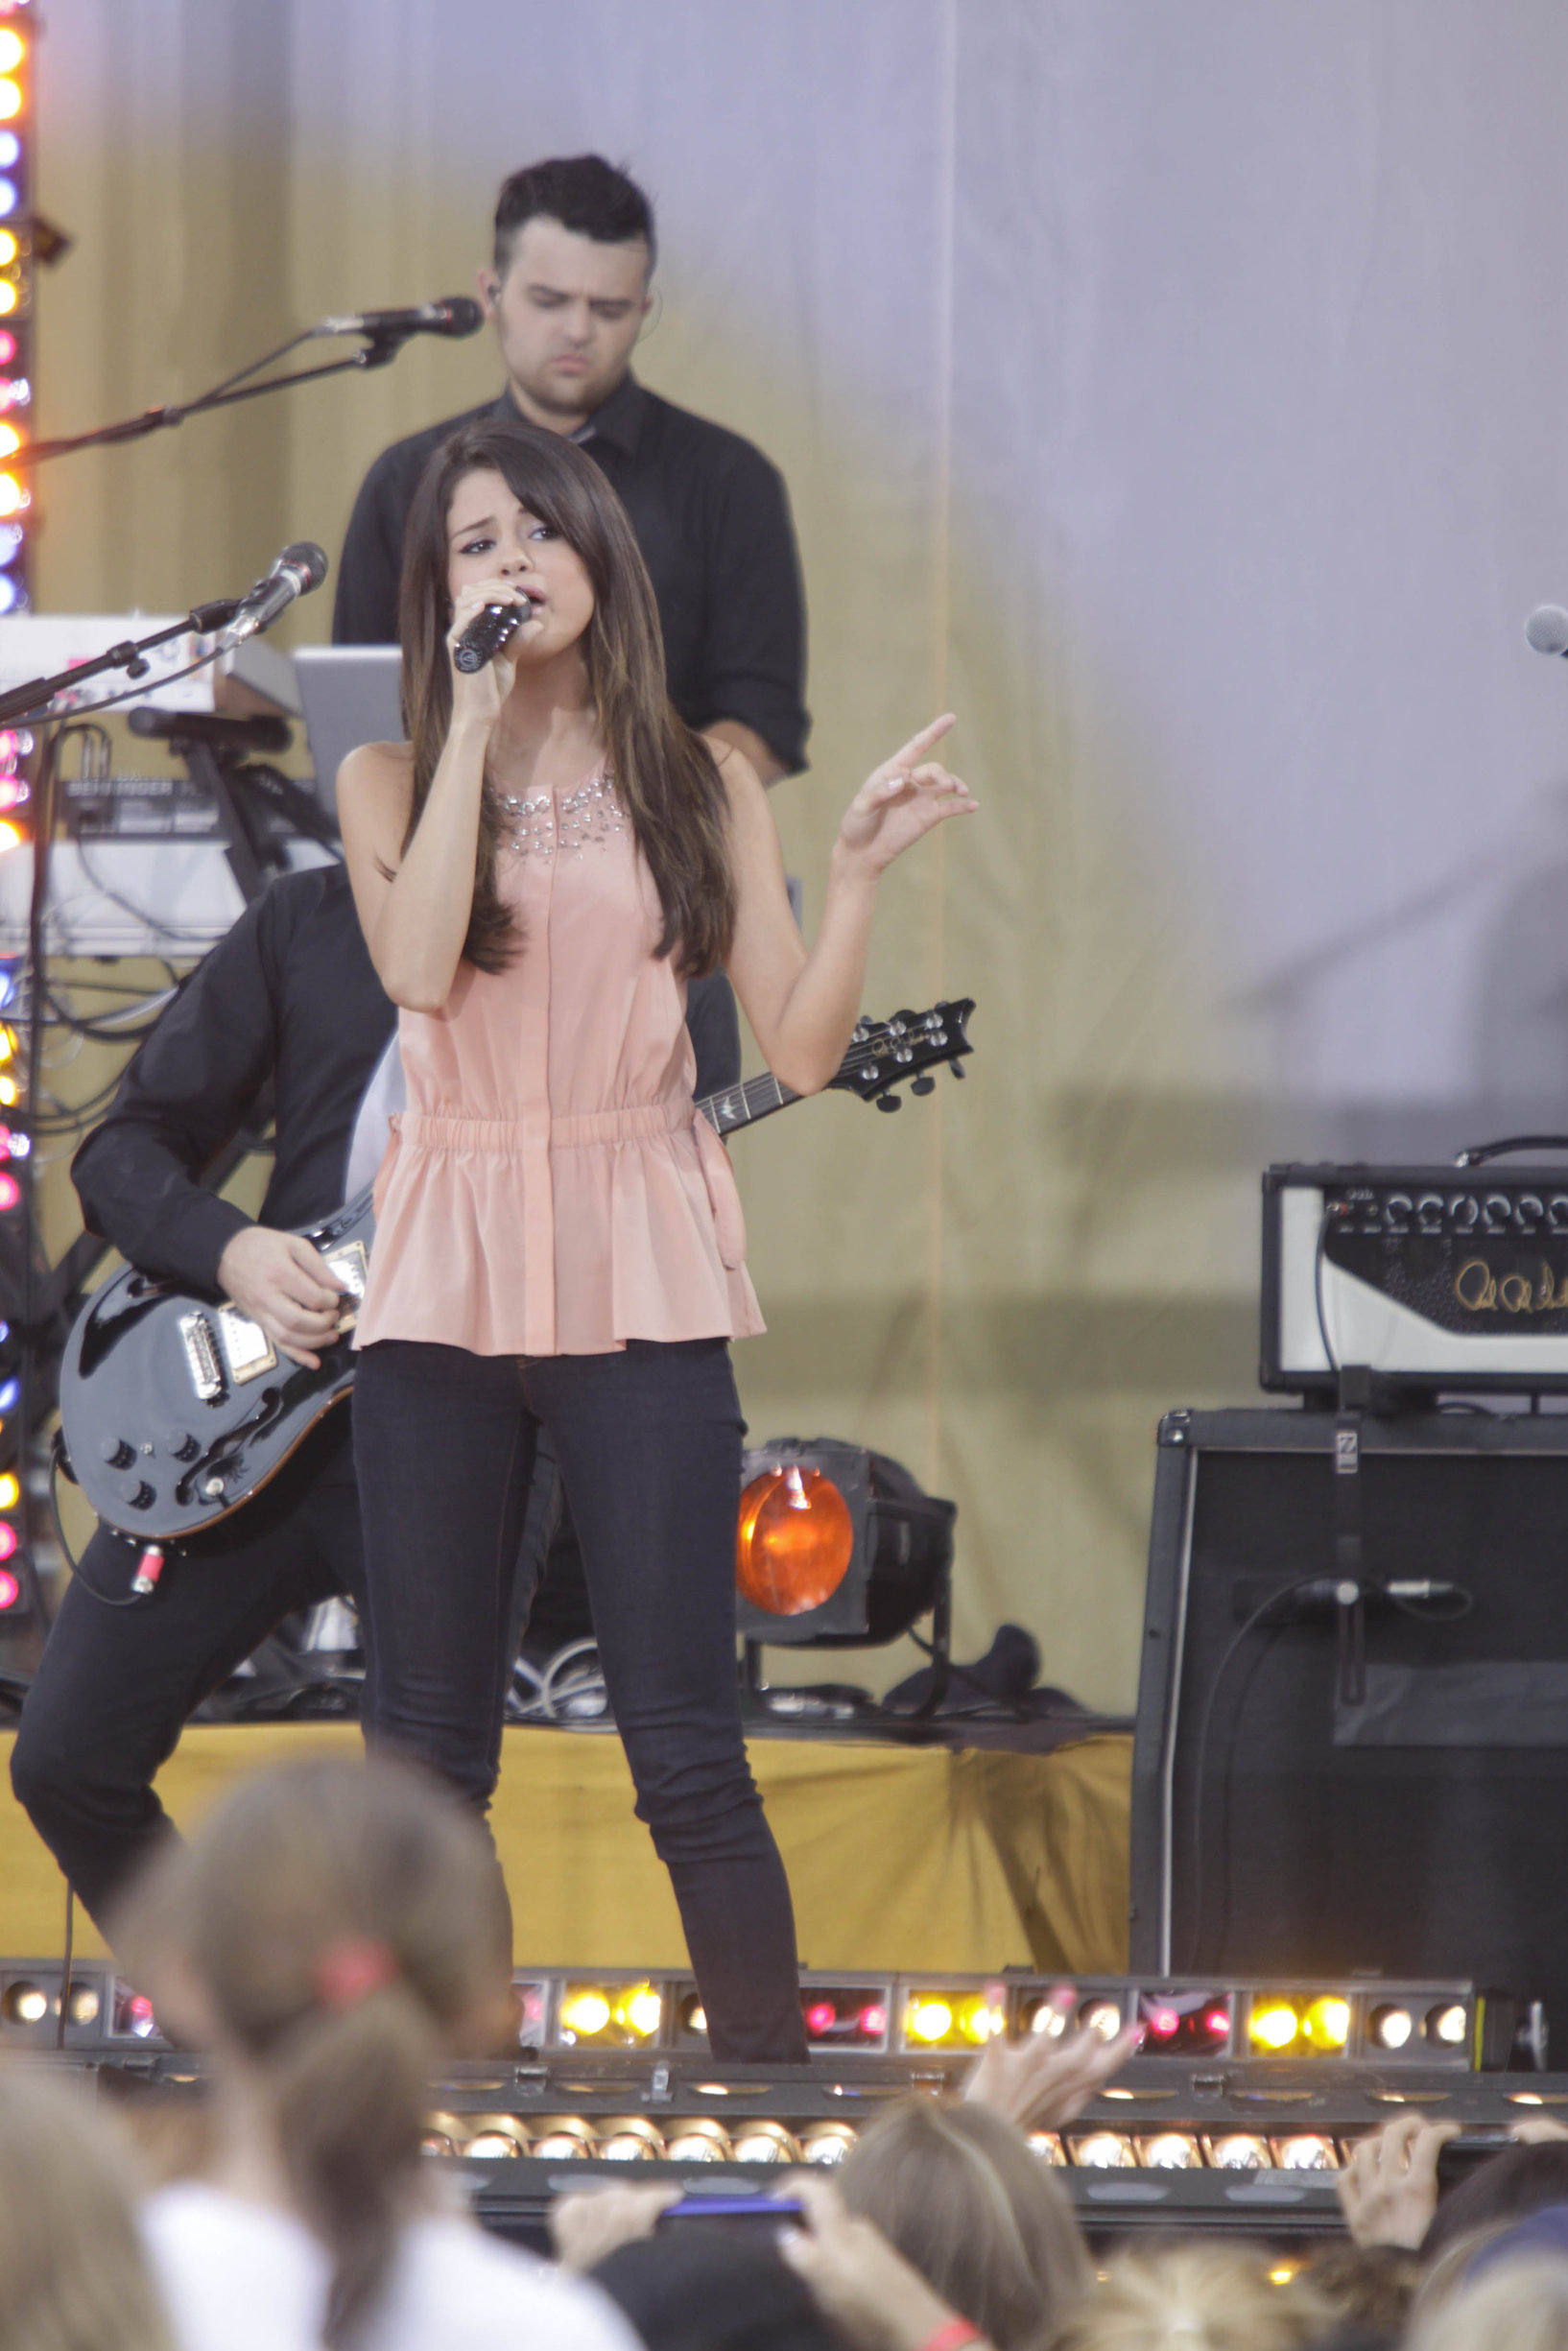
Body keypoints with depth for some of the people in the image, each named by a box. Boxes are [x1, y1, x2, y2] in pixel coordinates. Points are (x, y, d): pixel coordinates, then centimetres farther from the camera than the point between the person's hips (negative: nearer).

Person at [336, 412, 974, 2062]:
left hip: (642, 1287, -1)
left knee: (685, 1742, -6)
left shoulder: (697, 788, 8)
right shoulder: (393, 784, 7)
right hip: (445, 1286, 1)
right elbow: (418, 965, -14)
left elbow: (801, 1050, 3)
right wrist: (476, 721, -11)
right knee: (427, 1742, 3)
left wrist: (860, 871, -9)